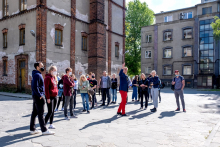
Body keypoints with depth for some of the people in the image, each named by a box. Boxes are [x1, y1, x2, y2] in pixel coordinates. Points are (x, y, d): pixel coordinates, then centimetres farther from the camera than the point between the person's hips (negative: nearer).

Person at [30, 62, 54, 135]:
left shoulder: (37, 74, 16)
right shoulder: (37, 75, -15)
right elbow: (35, 87, -24)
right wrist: (40, 95, -19)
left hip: (35, 96, 10)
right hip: (38, 97, -10)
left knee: (34, 113, 13)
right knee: (40, 113, -4)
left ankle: (32, 129, 22)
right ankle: (44, 130, 3)